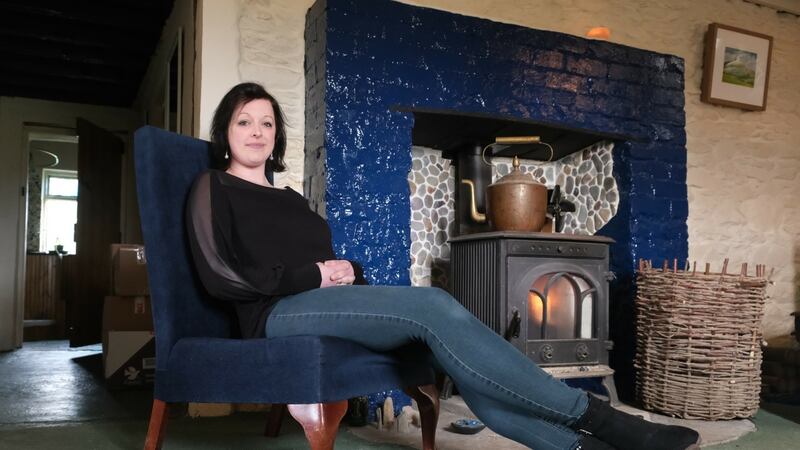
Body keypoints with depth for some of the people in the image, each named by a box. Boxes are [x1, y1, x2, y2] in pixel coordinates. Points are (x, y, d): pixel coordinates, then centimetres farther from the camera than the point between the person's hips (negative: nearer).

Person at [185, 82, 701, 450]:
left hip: (329, 304, 7)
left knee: (435, 319, -23)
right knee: (432, 305, -29)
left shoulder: (290, 199, 28)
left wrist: (347, 270, -1)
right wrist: (310, 276, -11)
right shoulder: (214, 188, 9)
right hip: (280, 313, -6)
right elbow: (221, 275, -6)